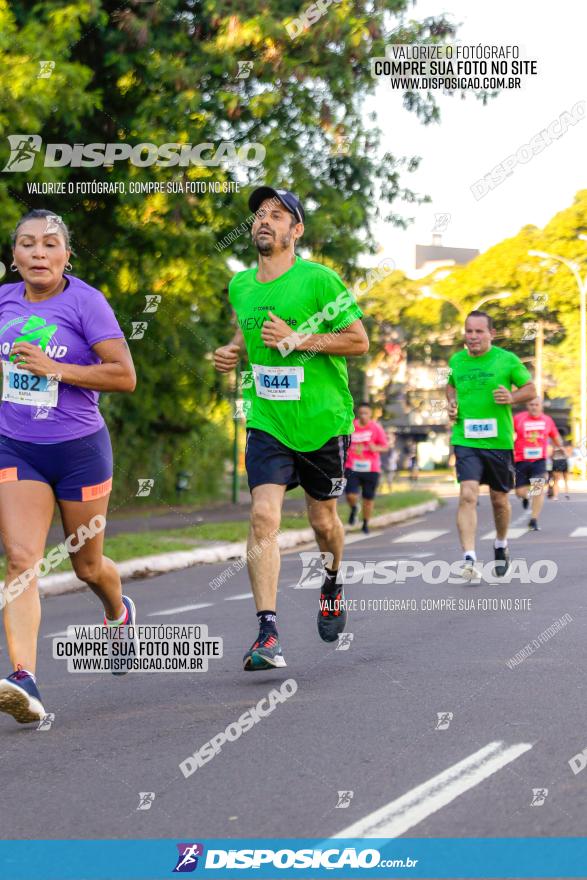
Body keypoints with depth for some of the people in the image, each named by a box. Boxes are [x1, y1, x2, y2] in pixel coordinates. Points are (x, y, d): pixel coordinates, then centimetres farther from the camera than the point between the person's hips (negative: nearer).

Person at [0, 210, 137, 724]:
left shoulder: (85, 302, -11)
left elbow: (125, 376, -16)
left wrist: (54, 369, -22)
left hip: (79, 449, -3)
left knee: (87, 565, 13)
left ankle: (120, 614, 49)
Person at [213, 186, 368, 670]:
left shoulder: (319, 279, -10)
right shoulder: (240, 285, 6)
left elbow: (359, 340, -9)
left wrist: (297, 339, -18)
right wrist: (234, 352, 4)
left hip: (323, 421, -2)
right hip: (266, 422, 3)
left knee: (323, 520, 12)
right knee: (263, 516, -16)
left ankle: (333, 582, 47)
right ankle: (267, 634, -19)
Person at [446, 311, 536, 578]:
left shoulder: (507, 360, -2)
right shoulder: (456, 361, 6)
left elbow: (530, 390, 6)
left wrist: (512, 397, -14)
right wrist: (451, 403, 7)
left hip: (499, 441, 0)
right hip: (465, 442, 0)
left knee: (499, 499, 13)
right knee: (468, 495, -17)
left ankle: (501, 546, 40)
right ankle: (469, 559, -22)